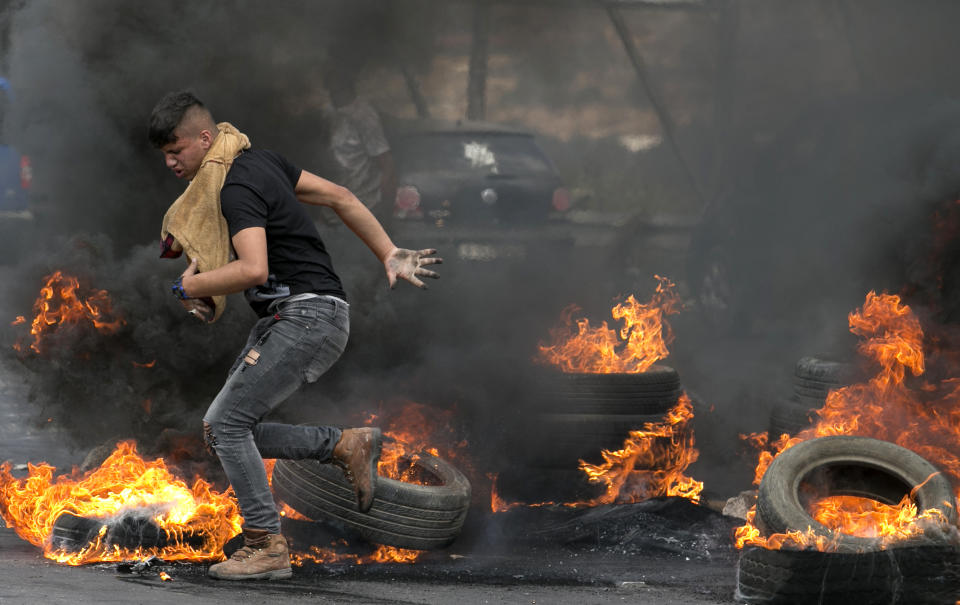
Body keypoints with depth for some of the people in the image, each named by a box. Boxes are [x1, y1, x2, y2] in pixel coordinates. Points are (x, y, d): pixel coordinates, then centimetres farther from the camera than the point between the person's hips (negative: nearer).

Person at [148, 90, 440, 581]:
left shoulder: (236, 187, -18)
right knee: (221, 429, 4)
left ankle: (267, 547, -8)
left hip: (309, 315, -10)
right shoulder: (256, 160, 12)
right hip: (282, 320, 10)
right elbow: (340, 197, 16)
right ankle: (347, 445, 11)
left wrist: (190, 286, -15)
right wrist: (389, 256, 18)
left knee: (228, 424, -13)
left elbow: (253, 268, -32)